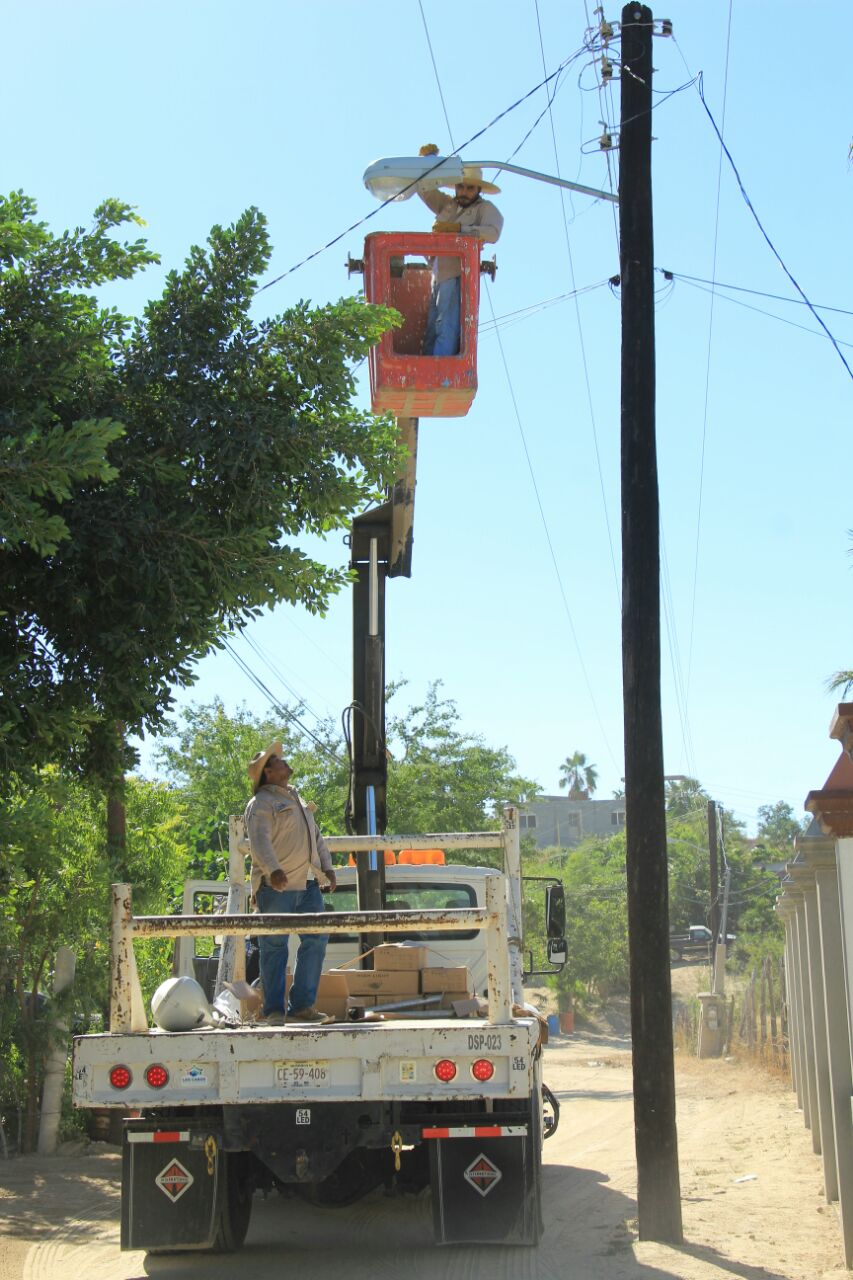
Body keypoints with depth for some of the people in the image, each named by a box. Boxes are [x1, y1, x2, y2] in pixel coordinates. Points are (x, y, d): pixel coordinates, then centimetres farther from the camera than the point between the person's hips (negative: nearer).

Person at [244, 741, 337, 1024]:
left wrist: (327, 868, 14)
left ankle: (302, 1005, 11)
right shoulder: (261, 803, -4)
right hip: (276, 885, -8)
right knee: (274, 948, -3)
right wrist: (273, 870, -34)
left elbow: (317, 837, 27)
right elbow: (259, 841, -19)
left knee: (316, 940, 4)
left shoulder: (297, 800, 24)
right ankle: (274, 1010, 3)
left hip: (308, 884, 8)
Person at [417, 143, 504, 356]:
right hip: (438, 277, 7)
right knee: (431, 330, 0)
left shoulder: (485, 209, 4)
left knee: (447, 330, -17)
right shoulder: (447, 204, 24)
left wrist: (456, 228, -19)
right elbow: (424, 188, 32)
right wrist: (426, 159, 17)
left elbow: (492, 233, -15)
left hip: (458, 276, -7)